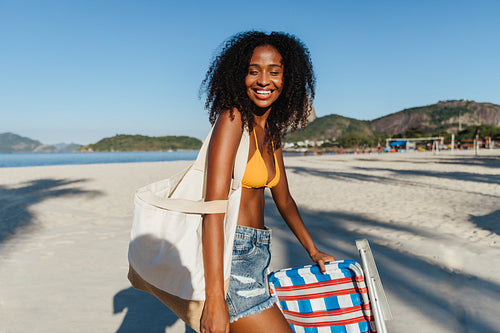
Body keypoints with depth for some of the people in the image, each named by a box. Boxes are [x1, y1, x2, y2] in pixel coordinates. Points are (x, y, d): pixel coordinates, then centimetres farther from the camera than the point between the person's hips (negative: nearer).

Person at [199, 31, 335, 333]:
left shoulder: (271, 132, 10)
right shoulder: (233, 118, -15)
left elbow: (284, 200, 20)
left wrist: (313, 251, 27)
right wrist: (215, 300, -25)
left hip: (257, 256, 8)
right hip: (230, 257, -8)